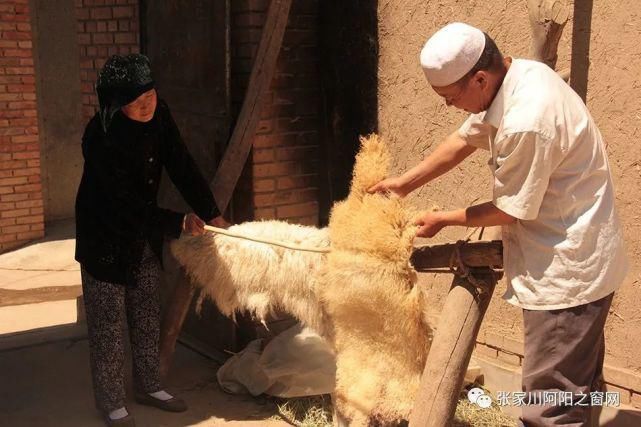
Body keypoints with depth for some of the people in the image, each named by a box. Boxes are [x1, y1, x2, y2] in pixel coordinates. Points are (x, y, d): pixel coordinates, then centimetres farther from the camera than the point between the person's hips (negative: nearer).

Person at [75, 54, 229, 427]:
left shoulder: (158, 115, -10)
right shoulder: (101, 137, -28)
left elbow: (182, 166, -7)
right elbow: (124, 203, -28)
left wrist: (211, 213, -15)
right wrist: (179, 223, -25)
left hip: (145, 235, 6)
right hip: (106, 238, -6)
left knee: (148, 316, 15)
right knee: (108, 324, 3)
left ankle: (149, 385, 31)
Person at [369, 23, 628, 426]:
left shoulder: (526, 123, -30)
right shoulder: (517, 73, 0)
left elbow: (511, 210, -18)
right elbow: (464, 140, 12)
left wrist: (443, 220, -3)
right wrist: (404, 183, 14)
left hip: (568, 271, -10)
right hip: (578, 260, 10)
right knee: (575, 389, 23)